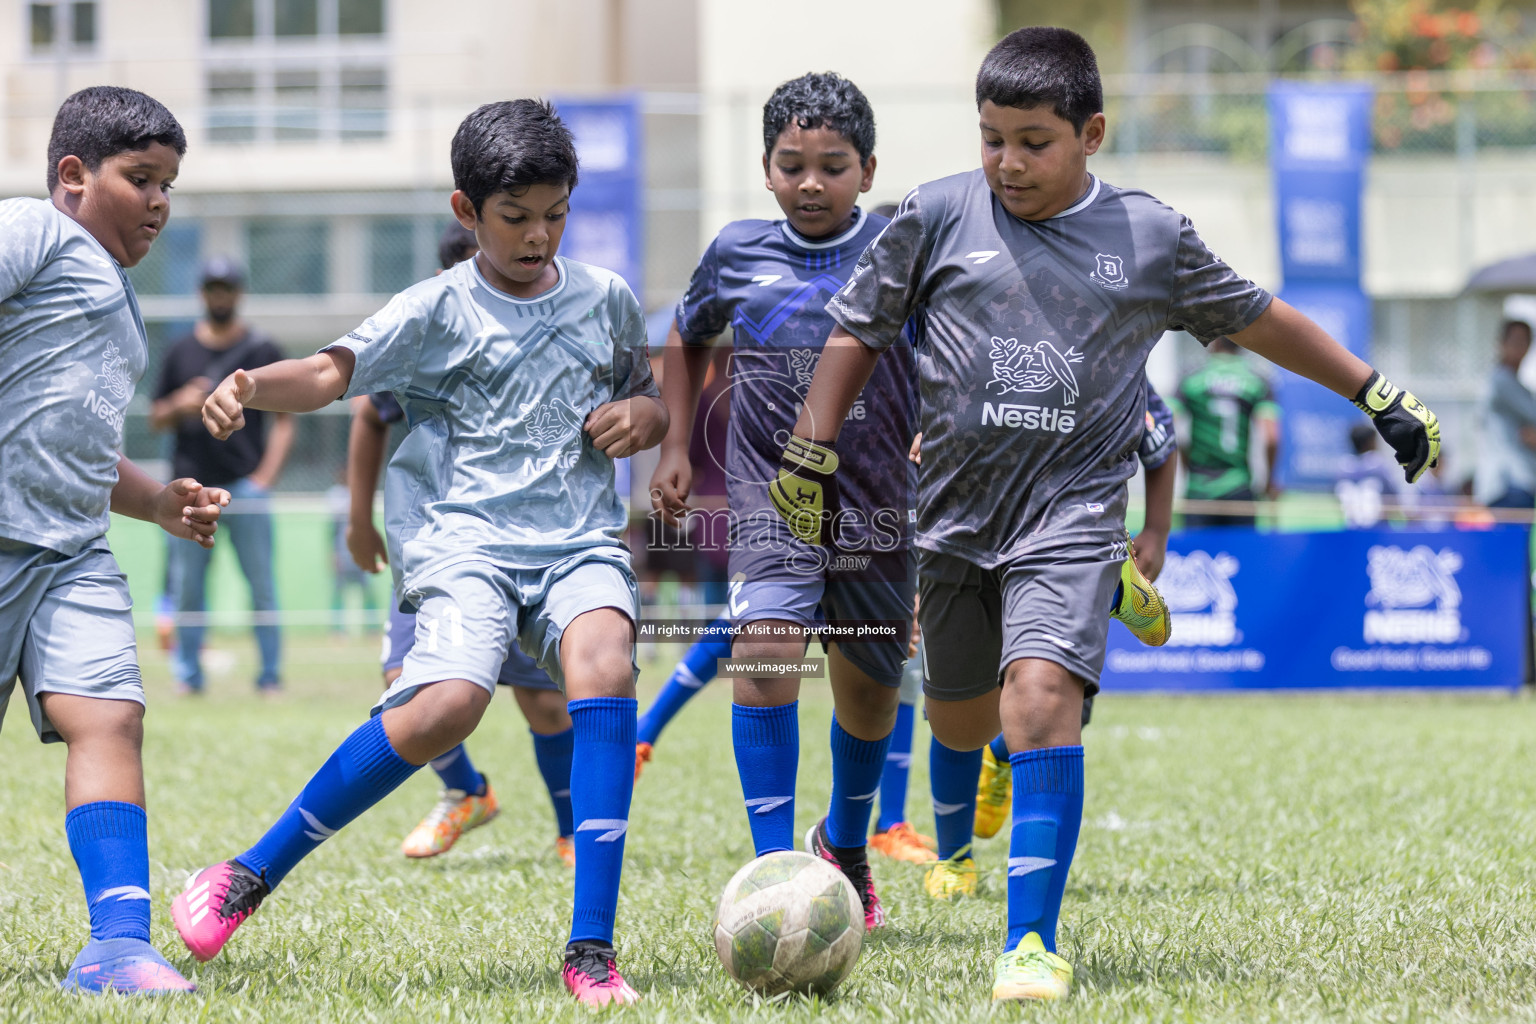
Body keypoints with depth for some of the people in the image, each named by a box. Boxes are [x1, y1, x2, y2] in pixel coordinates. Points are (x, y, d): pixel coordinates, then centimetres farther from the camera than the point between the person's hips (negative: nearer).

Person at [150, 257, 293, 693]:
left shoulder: (263, 350, 7)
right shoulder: (181, 350, 13)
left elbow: (283, 420, 5)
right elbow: (156, 419, 16)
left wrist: (266, 475, -7)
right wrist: (179, 406, -7)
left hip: (245, 482, -2)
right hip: (191, 482, 2)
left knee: (261, 583, -5)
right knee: (187, 583, 0)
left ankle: (270, 673, 0)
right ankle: (188, 673, 6)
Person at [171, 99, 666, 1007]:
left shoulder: (606, 300, 14)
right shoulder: (438, 311, 3)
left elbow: (652, 405, 29)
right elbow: (333, 373, -11)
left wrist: (642, 415, 4)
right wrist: (253, 386, -32)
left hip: (582, 540, 3)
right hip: (466, 540, -3)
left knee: (604, 662, -30)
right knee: (448, 705, -28)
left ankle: (593, 949, -29)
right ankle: (252, 874, -8)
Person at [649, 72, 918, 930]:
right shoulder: (739, 252, 1)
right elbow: (688, 339, 20)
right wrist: (676, 448, 14)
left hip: (879, 505, 1)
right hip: (773, 496, -1)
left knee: (870, 688, 14)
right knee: (766, 648, -25)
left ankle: (846, 844, 44)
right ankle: (773, 868, -25)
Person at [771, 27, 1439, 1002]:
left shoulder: (1153, 237, 1)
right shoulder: (937, 216, 0)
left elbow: (1261, 320, 15)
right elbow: (857, 333, 10)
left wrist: (1381, 395, 17)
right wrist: (811, 456, 7)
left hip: (1072, 513, -2)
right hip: (954, 514, 2)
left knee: (1042, 692, -23)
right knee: (960, 718, 16)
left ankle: (1035, 943, -21)